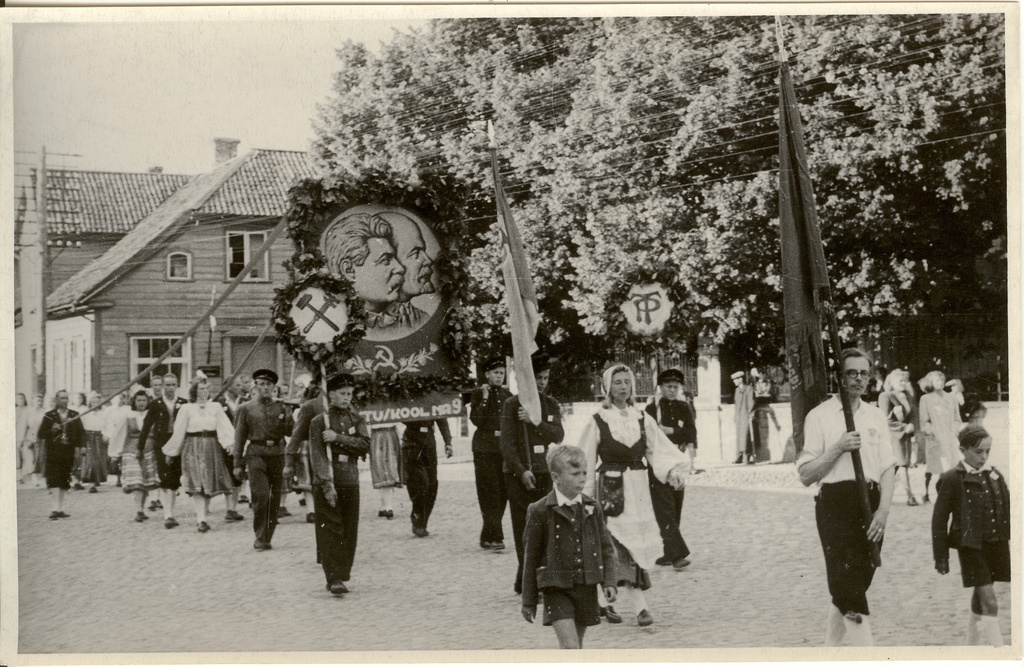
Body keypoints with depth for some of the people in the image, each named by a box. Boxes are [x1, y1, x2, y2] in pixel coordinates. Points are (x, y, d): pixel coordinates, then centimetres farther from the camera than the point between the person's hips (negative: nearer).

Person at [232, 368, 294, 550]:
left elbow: (290, 433, 5)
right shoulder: (246, 408, 5)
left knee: (275, 499, 6)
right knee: (260, 496, -13)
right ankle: (260, 537, -4)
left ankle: (267, 538, 19)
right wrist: (237, 464, 4)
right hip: (256, 455, -2)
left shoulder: (281, 407, 8)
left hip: (277, 455, 2)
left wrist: (288, 418, -15)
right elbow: (240, 436, 7)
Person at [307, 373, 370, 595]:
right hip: (326, 483, -4)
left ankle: (343, 575, 16)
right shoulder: (319, 422, -1)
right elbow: (317, 455, -9)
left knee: (350, 532, 6)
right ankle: (334, 579, -11)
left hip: (350, 483, 4)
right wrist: (327, 483, -18)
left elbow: (365, 444, -6)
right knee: (330, 531, -8)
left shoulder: (356, 419, 10)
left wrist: (338, 438, -14)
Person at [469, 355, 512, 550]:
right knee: (490, 494, -9)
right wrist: (484, 399, -16)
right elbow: (475, 419, -11)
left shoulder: (507, 395, 14)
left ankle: (488, 537, 12)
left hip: (503, 448, 5)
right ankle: (494, 537, -12)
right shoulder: (478, 394, 0)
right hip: (485, 448, -5)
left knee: (502, 492, 3)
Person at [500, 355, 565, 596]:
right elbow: (507, 443, -5)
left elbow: (558, 435, -1)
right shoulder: (512, 404, 0)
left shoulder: (551, 404, 13)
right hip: (518, 474, -3)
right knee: (524, 528, -7)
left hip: (544, 473, 3)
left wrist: (534, 422, -14)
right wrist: (522, 471, -14)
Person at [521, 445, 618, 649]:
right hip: (557, 589, -4)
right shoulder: (540, 511, -7)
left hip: (587, 588, 4)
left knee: (575, 648, 12)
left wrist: (608, 581, -4)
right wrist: (528, 601, 1)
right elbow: (531, 558, -2)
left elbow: (606, 548, 11)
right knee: (570, 647, -15)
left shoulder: (592, 509, 4)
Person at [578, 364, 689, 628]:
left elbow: (660, 451, 3)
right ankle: (640, 607, -11)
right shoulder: (597, 423, -2)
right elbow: (586, 465, 2)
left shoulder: (643, 419, 8)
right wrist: (586, 497, 1)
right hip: (611, 489, -4)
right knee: (622, 547, -12)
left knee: (638, 546, 5)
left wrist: (674, 471, -14)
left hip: (639, 490, 4)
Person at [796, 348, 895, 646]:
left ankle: (829, 647, 26)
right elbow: (805, 475, -3)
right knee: (849, 589, -11)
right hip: (835, 503, -5)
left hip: (870, 503, 5)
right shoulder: (820, 416, -1)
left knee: (850, 588, 10)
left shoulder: (877, 416, 12)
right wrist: (838, 448, -15)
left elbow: (887, 468, 9)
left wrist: (883, 510, -5)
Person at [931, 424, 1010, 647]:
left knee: (980, 599, 17)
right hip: (971, 547, -5)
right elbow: (939, 519, -7)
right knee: (989, 602, -10)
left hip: (996, 545, 5)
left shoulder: (995, 476, 6)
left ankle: (973, 643, 31)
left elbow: (1006, 511, 12)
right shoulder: (953, 479, -9)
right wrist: (941, 557, -7)